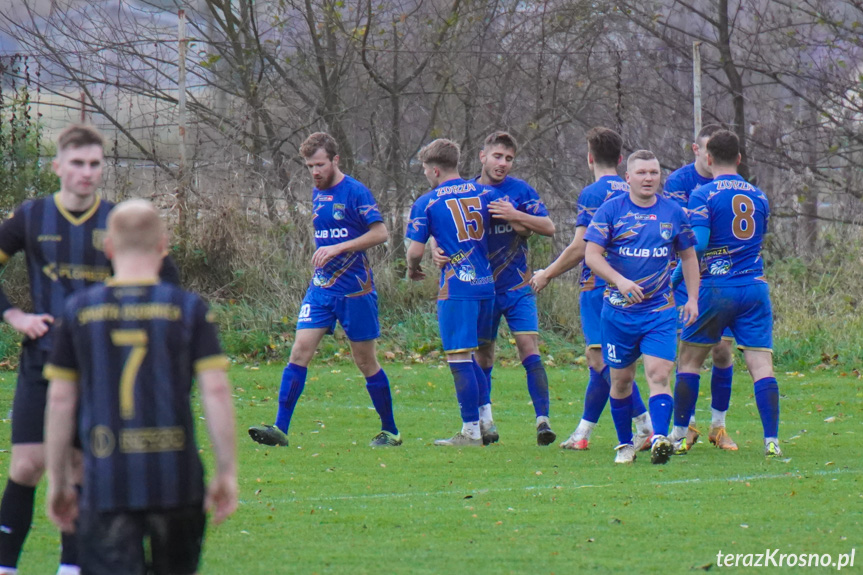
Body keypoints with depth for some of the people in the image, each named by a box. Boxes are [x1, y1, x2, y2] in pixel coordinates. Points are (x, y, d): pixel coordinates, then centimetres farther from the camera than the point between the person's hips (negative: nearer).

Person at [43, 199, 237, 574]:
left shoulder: (79, 311, 4)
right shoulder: (187, 309, 1)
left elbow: (60, 399, 5)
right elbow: (215, 391, -4)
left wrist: (58, 482, 13)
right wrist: (227, 473, 1)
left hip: (105, 483, 0)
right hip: (177, 480, 0)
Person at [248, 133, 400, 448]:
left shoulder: (355, 192, -11)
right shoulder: (317, 194, 11)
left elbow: (380, 233, -16)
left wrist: (338, 248, -21)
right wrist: (322, 257, 14)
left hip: (355, 289, -6)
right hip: (321, 288, 6)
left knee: (366, 361, 2)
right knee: (300, 351, -7)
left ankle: (390, 431, 16)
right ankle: (280, 429, -10)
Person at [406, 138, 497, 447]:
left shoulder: (426, 203, -5)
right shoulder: (484, 194, 8)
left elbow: (415, 250, -7)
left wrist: (412, 270, 15)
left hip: (455, 289, -6)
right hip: (486, 284, 6)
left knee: (459, 358, -2)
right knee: (472, 357, 17)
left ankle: (471, 431, -2)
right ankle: (485, 420, 14)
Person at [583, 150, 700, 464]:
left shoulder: (673, 213, 6)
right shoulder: (611, 210, -2)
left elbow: (688, 256, 17)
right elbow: (592, 254, -7)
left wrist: (693, 298, 7)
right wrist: (620, 281, -22)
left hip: (660, 311, 0)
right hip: (619, 310, 0)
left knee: (658, 373, -15)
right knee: (621, 379, 8)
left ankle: (659, 439, -26)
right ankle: (625, 445, 21)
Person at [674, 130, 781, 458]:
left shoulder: (704, 195, -6)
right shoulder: (758, 197, 11)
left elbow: (697, 244, -16)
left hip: (716, 287, -3)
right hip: (755, 288, 3)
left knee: (689, 358, 11)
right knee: (761, 364, -3)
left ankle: (680, 433, 13)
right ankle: (771, 439, -12)